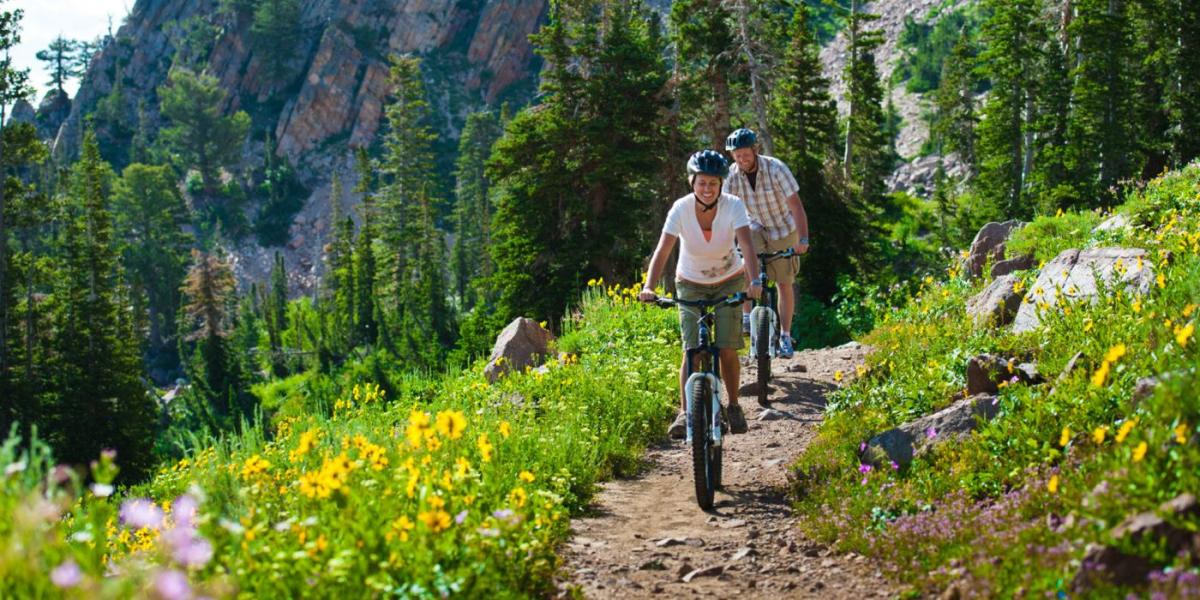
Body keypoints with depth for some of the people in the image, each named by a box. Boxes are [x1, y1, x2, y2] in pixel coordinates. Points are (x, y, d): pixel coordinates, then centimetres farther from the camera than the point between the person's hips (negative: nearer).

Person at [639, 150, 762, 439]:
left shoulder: (733, 206, -23)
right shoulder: (681, 209, -22)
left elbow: (747, 245, -35)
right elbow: (662, 250, -30)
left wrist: (754, 282, -51)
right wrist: (649, 287, -45)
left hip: (729, 282, 0)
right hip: (691, 285, 0)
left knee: (727, 349, -8)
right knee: (692, 349, -14)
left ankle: (734, 407, 13)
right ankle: (685, 413, -10)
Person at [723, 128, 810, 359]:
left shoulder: (776, 169, -25)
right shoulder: (732, 175, -16)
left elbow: (795, 205, -28)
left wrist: (803, 239, -38)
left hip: (783, 229, -2)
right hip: (756, 227, 2)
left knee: (785, 284, 0)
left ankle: (785, 337, 9)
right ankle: (746, 316, -10)